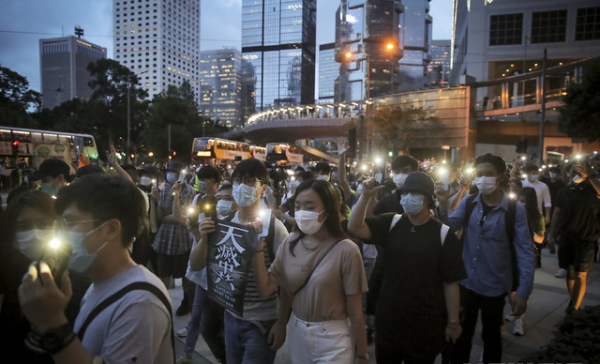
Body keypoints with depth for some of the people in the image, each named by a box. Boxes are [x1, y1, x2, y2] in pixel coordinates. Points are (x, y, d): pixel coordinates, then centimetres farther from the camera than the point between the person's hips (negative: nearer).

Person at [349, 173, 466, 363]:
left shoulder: (444, 234, -10)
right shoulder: (392, 223, -2)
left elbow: (451, 282, -7)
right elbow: (355, 228, -14)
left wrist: (453, 321, -4)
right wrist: (365, 196, -26)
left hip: (426, 322, -3)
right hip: (388, 316, 3)